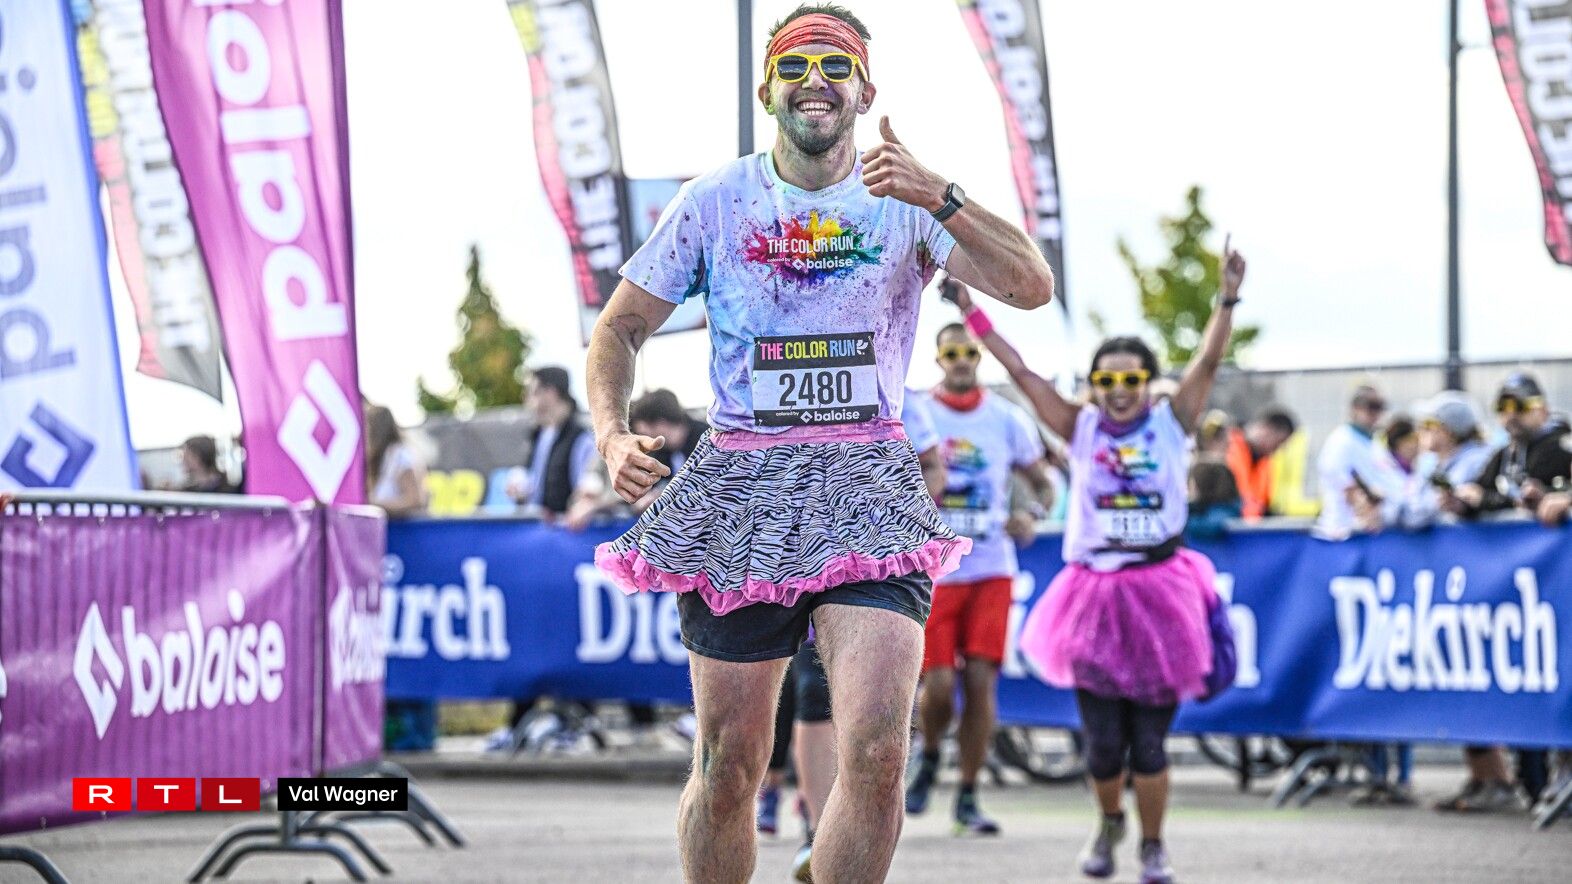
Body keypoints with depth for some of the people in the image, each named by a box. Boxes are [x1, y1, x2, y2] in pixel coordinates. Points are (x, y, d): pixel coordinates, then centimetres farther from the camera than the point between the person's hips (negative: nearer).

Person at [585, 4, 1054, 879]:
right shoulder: (716, 201, 8)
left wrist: (940, 198, -25)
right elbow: (620, 328, 11)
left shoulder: (907, 202, 4)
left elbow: (1031, 286, -10)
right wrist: (613, 432, -9)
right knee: (729, 764, 2)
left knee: (877, 751, -17)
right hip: (740, 486, 1)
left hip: (867, 488, -1)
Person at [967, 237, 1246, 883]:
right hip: (1094, 595, 1)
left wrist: (1227, 299, -24)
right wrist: (973, 315, -4)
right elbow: (1022, 373, 2)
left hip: (1158, 594, -1)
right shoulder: (1080, 429, 5)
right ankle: (1109, 822, 31)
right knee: (1102, 743, 2)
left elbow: (1208, 363, -10)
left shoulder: (1171, 423, 2)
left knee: (1148, 743, 0)